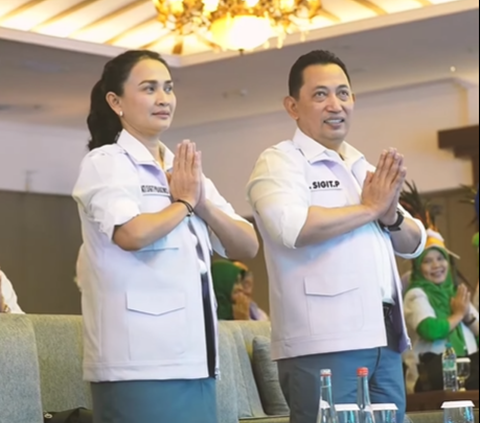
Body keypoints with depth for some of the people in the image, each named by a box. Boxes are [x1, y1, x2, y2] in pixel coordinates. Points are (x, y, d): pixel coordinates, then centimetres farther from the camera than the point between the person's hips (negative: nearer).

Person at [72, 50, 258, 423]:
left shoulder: (187, 170, 16)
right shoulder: (105, 163, -3)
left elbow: (247, 247, 12)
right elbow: (133, 234, -21)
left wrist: (203, 204, -4)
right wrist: (184, 202, -4)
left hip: (195, 361, 7)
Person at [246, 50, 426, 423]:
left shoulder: (365, 167, 19)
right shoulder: (280, 161, -3)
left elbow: (415, 244, 20)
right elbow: (292, 227, -23)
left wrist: (390, 216, -4)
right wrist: (369, 208, -9)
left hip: (385, 340, 7)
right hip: (323, 345, -7)